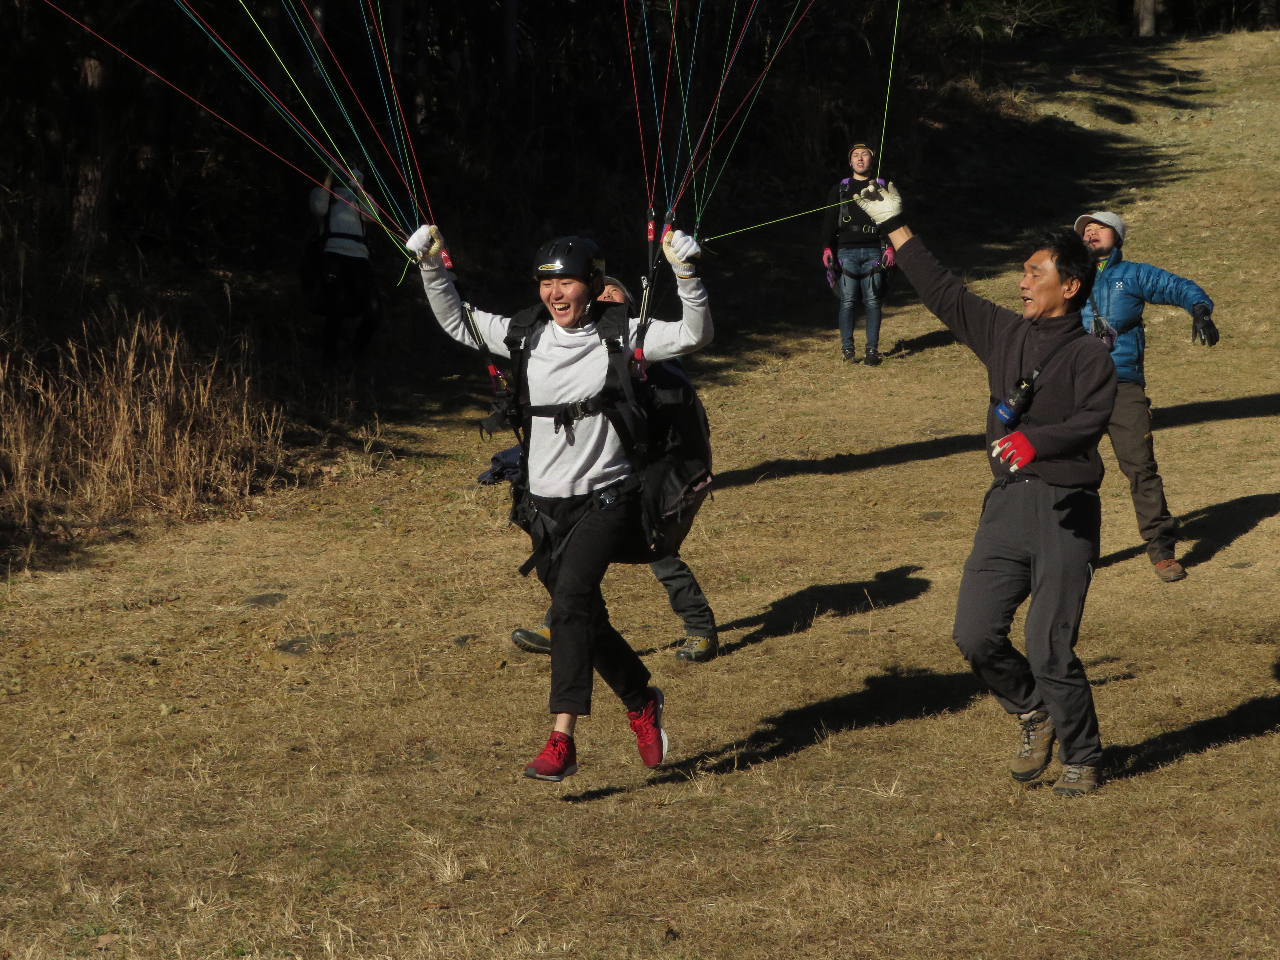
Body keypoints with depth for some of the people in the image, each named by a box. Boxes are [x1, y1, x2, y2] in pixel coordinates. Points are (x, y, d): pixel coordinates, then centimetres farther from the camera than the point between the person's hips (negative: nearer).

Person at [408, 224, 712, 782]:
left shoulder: (621, 337, -6)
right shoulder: (525, 337, 4)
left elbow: (693, 337, -14)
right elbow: (454, 321, 14)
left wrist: (686, 275, -28)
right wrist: (431, 267, 1)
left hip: (604, 500, -5)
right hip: (544, 505, 5)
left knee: (571, 603, -25)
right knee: (587, 621, 15)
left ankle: (561, 743, -30)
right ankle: (642, 705, 40)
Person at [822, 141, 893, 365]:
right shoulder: (840, 189, 15)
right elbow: (829, 221, 12)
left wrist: (890, 248, -2)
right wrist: (827, 248, -2)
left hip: (873, 252, 0)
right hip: (846, 252, 0)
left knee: (872, 301, -4)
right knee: (848, 301, -6)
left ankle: (872, 349, 0)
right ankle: (847, 349, -2)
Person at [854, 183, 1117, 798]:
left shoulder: (1089, 356, -3)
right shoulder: (1003, 334, 14)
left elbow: (1092, 418, -19)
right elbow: (943, 293, 19)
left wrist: (1038, 440, -36)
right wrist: (893, 225, 19)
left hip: (1064, 511, -6)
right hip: (1006, 504, 6)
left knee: (1050, 649, -7)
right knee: (975, 636, -1)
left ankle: (1081, 758, 13)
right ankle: (1034, 715, 26)